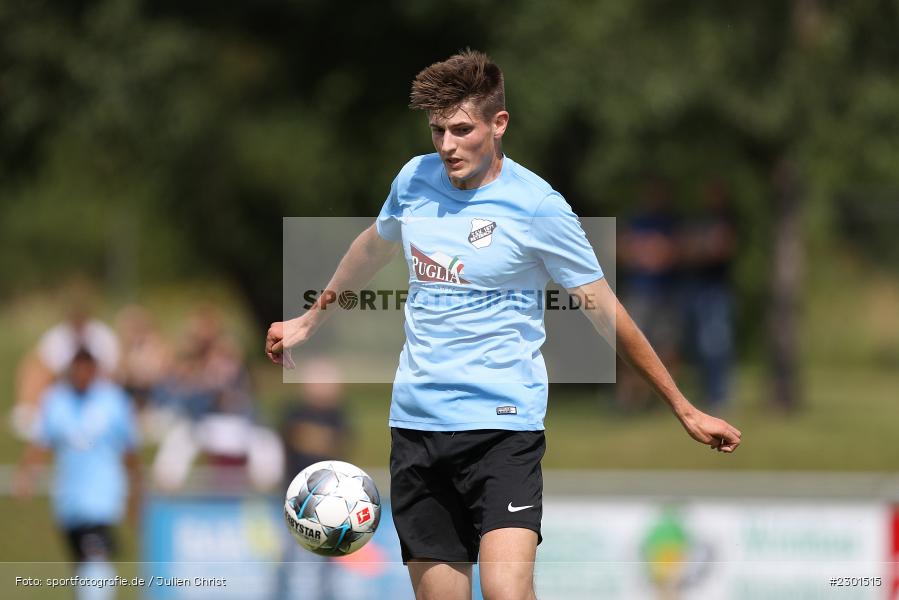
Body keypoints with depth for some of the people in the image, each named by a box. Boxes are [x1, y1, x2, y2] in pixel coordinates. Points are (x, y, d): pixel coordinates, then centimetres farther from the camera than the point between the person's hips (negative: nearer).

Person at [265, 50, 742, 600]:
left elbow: (605, 312, -2)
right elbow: (375, 246, 27)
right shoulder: (415, 179, 5)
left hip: (502, 424, -5)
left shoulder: (537, 208, -10)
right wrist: (310, 321, 39)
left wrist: (685, 410, 1)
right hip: (415, 424, 5)